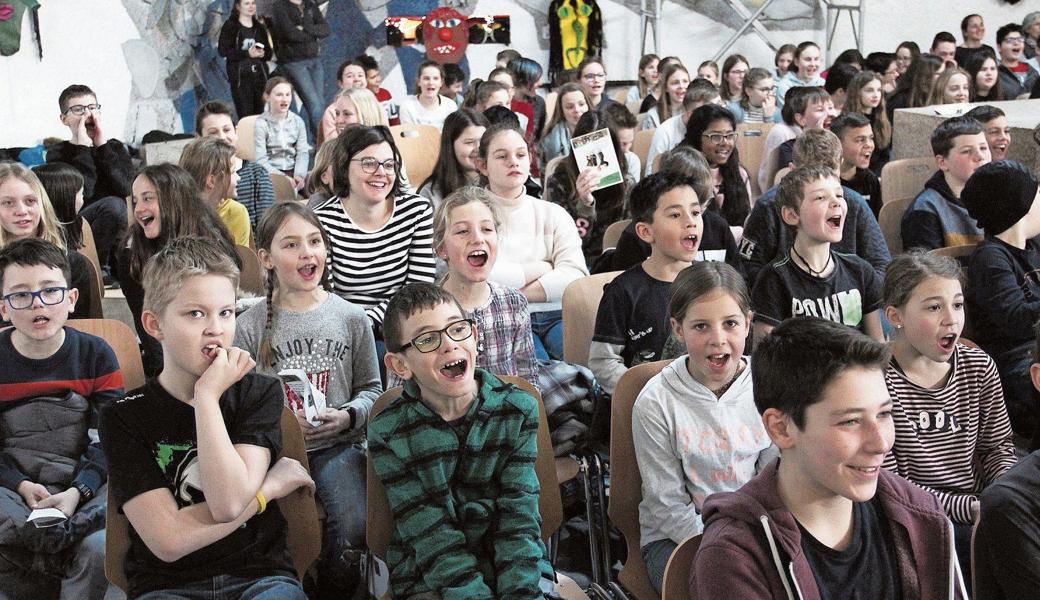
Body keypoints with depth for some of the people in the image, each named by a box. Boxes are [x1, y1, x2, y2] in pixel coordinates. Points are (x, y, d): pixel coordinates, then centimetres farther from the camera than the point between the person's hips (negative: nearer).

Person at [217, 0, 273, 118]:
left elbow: (270, 52, 15)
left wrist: (262, 54, -9)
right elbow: (222, 51, -8)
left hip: (260, 76, 4)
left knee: (259, 114, 4)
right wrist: (247, 53, -17)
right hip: (240, 77, -4)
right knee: (245, 116, -9)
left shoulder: (260, 26, 16)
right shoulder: (230, 26, 1)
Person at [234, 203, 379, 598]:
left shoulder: (352, 318, 5)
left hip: (338, 445, 1)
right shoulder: (251, 324, 1)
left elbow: (371, 388, 12)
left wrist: (347, 416, -7)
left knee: (354, 527, -24)